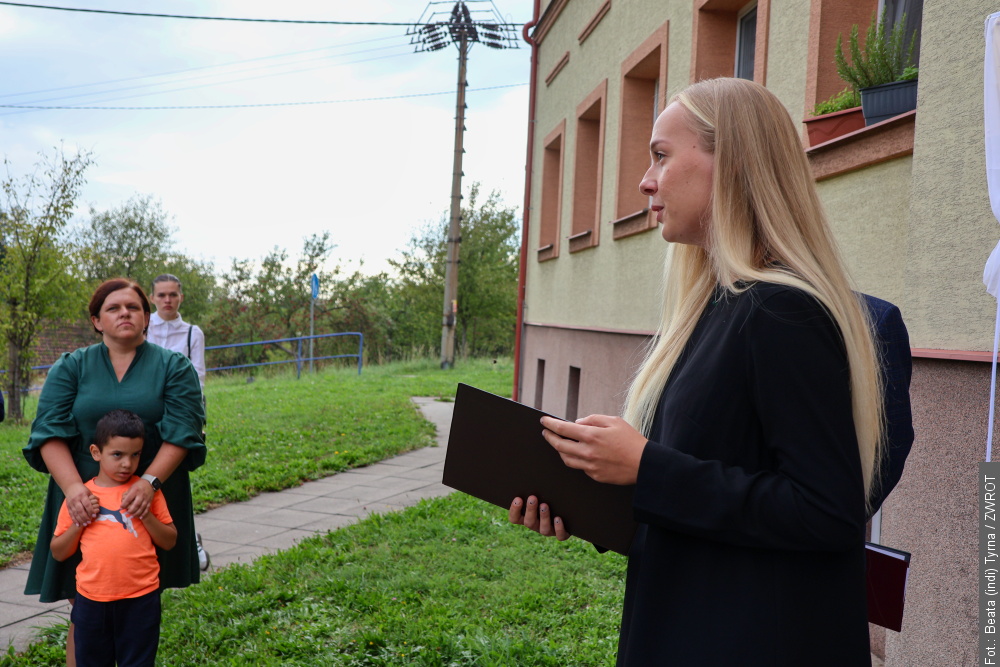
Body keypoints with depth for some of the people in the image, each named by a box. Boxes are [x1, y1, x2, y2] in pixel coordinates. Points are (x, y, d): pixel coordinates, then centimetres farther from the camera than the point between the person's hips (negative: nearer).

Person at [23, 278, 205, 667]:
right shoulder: (70, 368, 6)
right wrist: (73, 487, -19)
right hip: (86, 503, 1)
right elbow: (49, 432, -4)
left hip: (150, 501, 0)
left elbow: (181, 431, -8)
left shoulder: (174, 367, 3)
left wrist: (149, 482, -23)